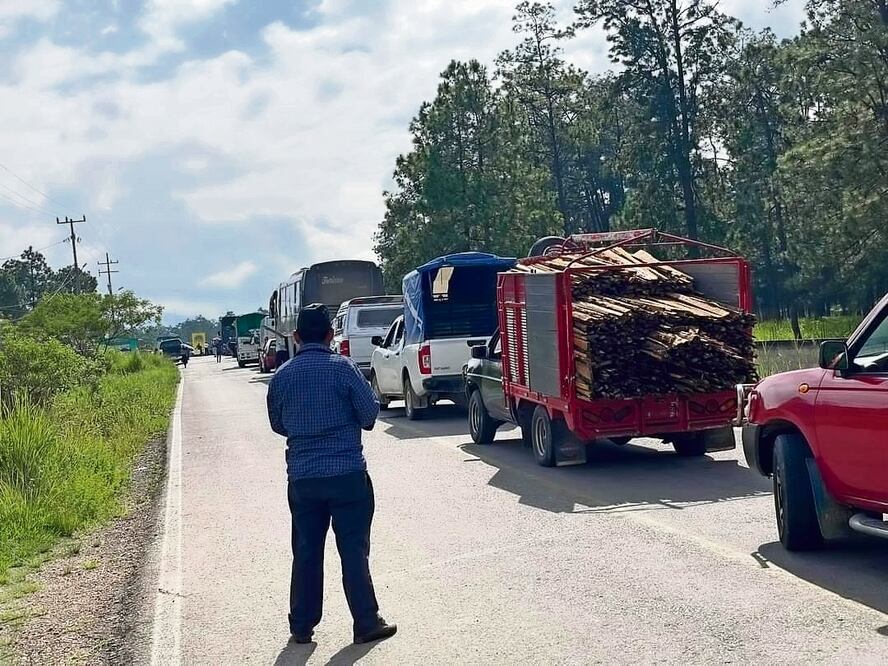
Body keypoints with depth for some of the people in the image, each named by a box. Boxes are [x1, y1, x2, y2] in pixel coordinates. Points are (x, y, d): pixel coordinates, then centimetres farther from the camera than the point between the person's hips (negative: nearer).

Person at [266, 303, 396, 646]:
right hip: (347, 473, -3)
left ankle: (302, 626, 18)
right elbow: (369, 414, -5)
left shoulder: (282, 376, 2)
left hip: (301, 476, 3)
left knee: (306, 553, 12)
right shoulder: (343, 368, -9)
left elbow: (277, 424, 12)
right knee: (354, 551, 3)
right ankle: (367, 624, 9)